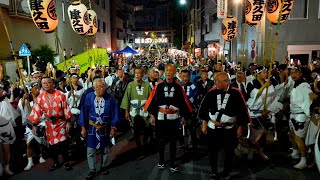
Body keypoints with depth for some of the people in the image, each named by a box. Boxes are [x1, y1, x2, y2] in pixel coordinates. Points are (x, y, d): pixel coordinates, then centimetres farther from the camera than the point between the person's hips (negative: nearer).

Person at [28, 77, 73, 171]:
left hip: (61, 122, -2)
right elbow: (36, 111, -1)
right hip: (49, 124, 3)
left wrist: (68, 121, -9)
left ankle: (66, 162, 14)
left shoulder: (60, 95, -9)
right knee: (52, 144, 11)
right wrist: (35, 125, -2)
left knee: (63, 143, -4)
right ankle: (55, 162, 28)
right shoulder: (40, 97, -3)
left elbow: (66, 108, -7)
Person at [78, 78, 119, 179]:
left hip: (105, 129, 1)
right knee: (90, 151, 6)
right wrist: (83, 127, -4)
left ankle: (104, 166, 41)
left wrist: (113, 128, -4)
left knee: (105, 150, 18)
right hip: (92, 128, 0)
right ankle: (92, 171, 25)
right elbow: (84, 112, -5)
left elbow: (114, 114, -5)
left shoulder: (110, 98, -11)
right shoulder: (88, 97, -11)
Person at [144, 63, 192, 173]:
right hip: (161, 118, -1)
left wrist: (183, 116, 5)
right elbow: (153, 101, -3)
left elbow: (183, 102, 4)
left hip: (174, 118, 1)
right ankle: (161, 161, 30)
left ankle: (172, 164, 22)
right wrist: (152, 115, -6)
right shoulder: (159, 86, -3)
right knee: (161, 140, 11)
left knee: (173, 141, 9)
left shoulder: (178, 87, 0)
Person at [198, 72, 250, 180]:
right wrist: (204, 124, 3)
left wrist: (240, 127, -3)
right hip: (213, 128, 1)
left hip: (230, 129, -1)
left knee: (229, 152, 12)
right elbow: (204, 108, 3)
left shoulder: (236, 93, -10)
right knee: (212, 151, 11)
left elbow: (242, 111, -4)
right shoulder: (211, 92, -6)